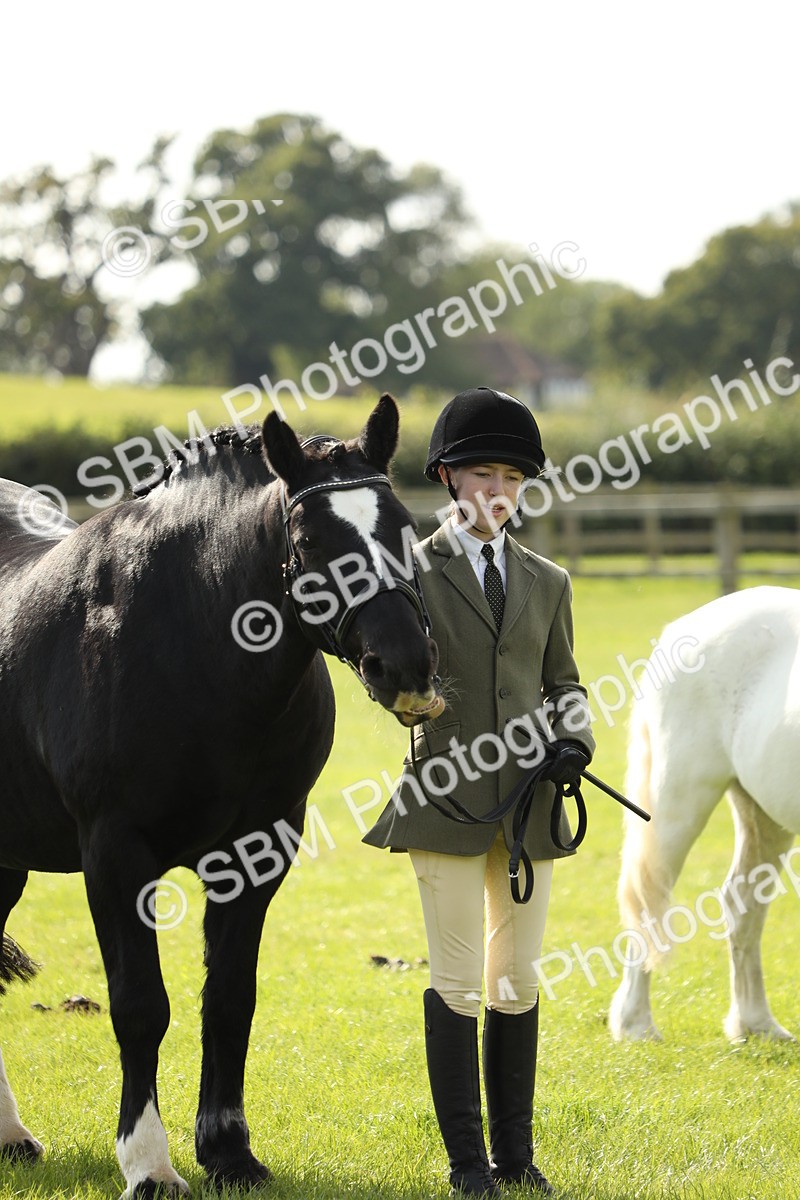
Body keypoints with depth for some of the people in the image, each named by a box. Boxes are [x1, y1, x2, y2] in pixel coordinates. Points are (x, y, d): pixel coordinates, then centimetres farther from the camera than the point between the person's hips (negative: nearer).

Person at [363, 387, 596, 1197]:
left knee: (518, 984, 9)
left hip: (529, 804, 4)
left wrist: (574, 740, -2)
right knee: (457, 983, -1)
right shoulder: (414, 572, -1)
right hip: (447, 795, -4)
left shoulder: (546, 583, 11)